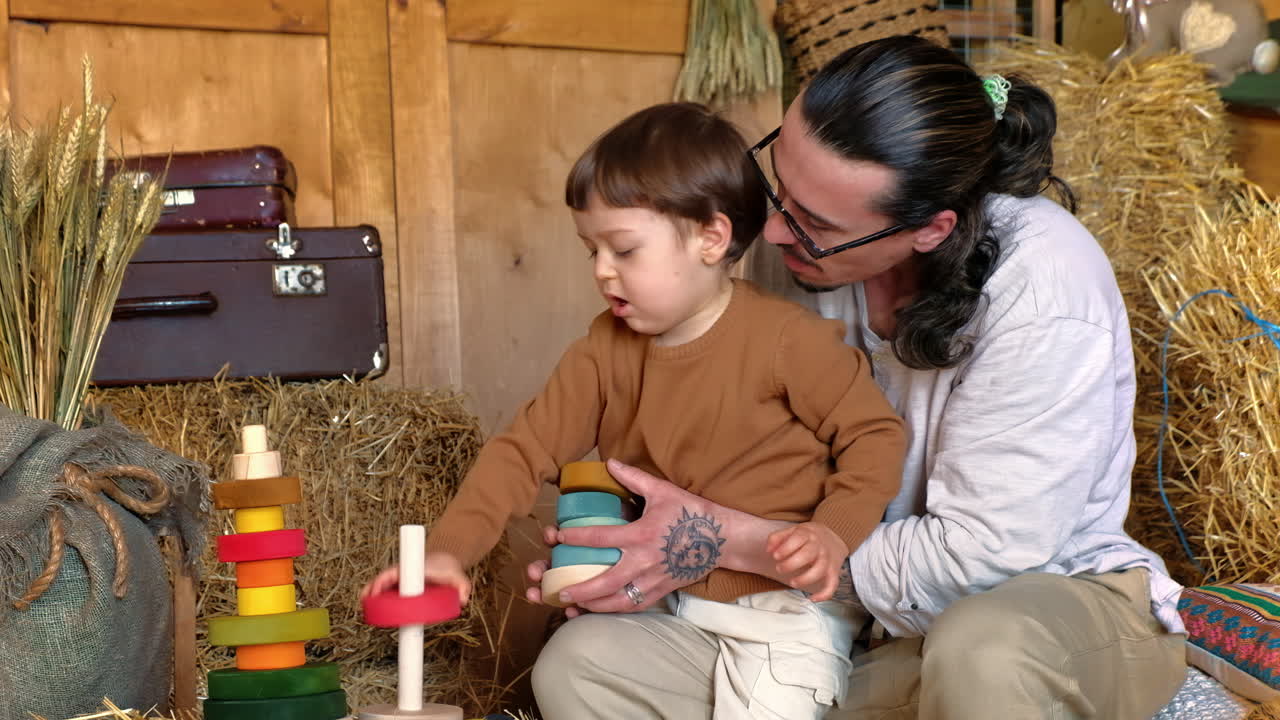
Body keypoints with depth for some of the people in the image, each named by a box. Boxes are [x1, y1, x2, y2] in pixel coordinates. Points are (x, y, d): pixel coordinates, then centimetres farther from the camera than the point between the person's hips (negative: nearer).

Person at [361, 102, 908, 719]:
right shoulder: (607, 349, -1)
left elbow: (876, 434, -8)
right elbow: (527, 448, -5)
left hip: (786, 605, -5)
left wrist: (833, 532, -24)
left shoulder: (787, 339, -15)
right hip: (662, 603, 5)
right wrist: (448, 549, -18)